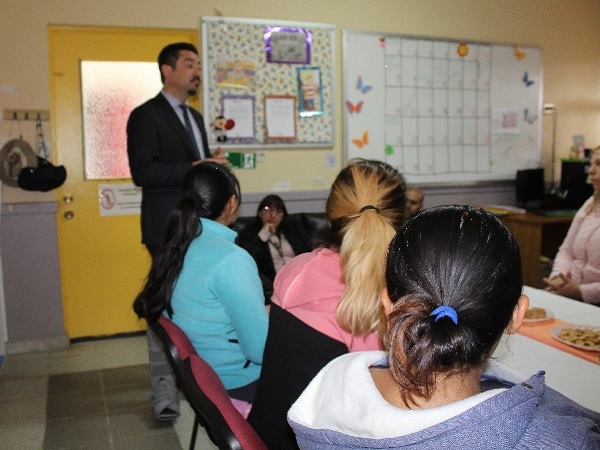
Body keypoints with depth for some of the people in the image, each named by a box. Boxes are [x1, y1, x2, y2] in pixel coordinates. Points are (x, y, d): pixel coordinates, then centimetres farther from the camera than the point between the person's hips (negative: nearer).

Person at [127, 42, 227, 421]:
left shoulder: (195, 117, 21)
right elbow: (143, 172, -14)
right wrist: (194, 168, -19)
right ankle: (164, 390, 3)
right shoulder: (146, 115, -4)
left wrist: (213, 164, 7)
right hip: (168, 228, -7)